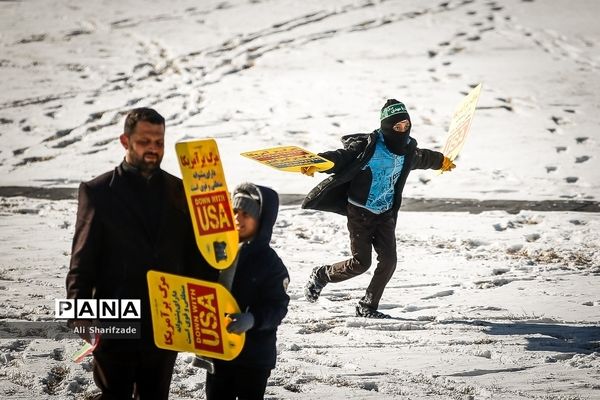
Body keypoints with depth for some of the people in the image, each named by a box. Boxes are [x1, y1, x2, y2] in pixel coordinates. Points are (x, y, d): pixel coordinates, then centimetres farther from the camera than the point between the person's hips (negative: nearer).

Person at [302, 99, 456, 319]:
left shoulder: (407, 150, 7)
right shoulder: (368, 145, -16)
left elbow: (421, 158, 30)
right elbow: (340, 157, -24)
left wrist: (441, 161, 49)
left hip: (385, 214, 6)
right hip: (360, 211, -6)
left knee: (388, 261, -7)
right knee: (360, 263, -7)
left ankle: (368, 307, 9)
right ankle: (321, 275, 20)